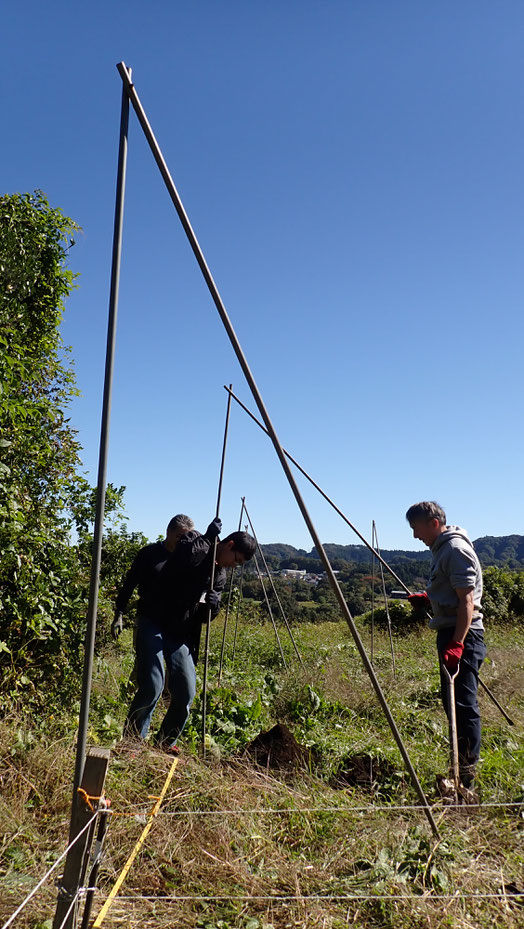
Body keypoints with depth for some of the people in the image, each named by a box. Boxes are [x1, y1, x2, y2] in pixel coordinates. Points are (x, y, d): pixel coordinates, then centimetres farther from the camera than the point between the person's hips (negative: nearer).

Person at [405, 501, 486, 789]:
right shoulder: (441, 548, 16)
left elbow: (467, 600, -21)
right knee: (451, 700, 15)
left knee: (463, 703, -8)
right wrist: (427, 599, 10)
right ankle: (460, 766, 26)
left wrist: (457, 643, -26)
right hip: (450, 634, 11)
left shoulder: (456, 549, -14)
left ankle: (467, 775, -1)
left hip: (463, 635, -11)